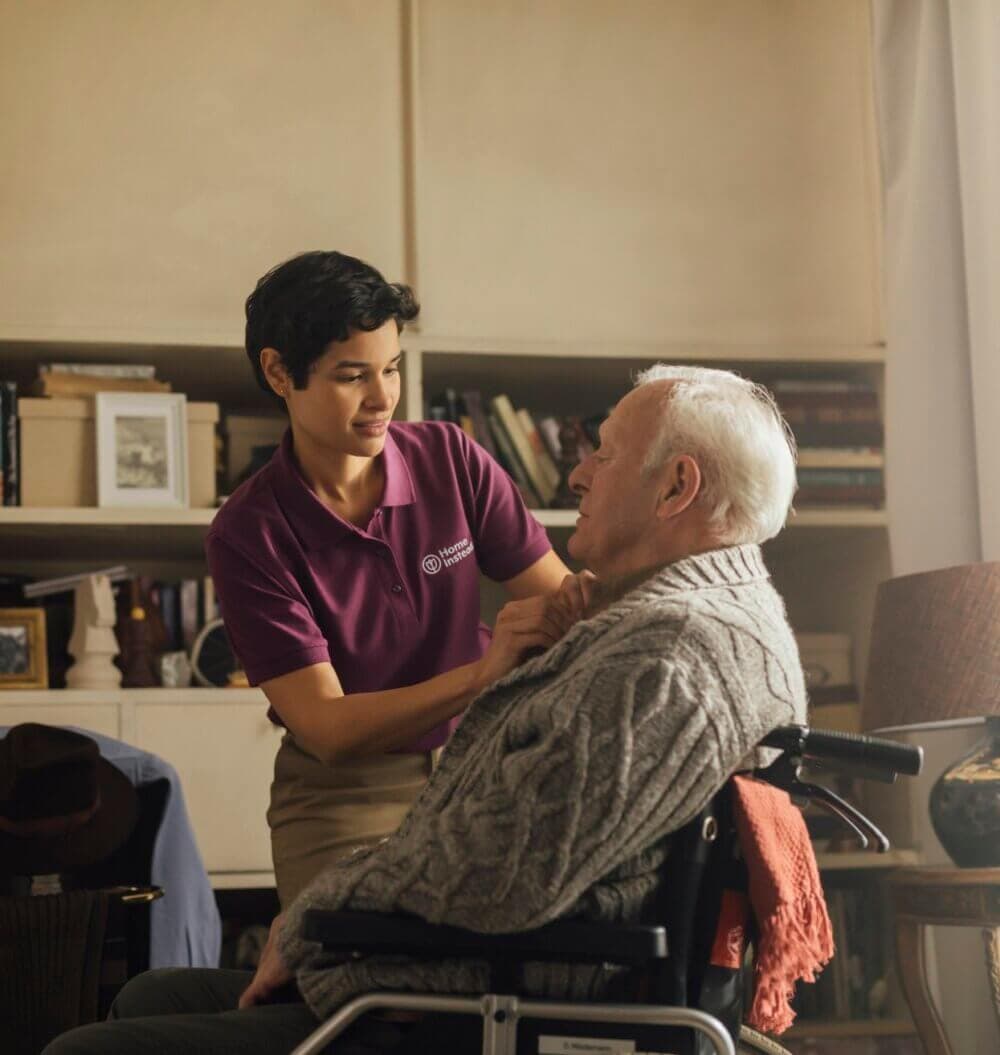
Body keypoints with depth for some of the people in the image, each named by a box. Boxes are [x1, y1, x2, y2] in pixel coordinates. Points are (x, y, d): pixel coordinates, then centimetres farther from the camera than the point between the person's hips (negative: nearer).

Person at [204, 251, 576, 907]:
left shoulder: (451, 459, -3)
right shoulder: (248, 533, -12)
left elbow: (557, 593, -4)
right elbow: (326, 727, -19)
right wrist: (483, 674, -33)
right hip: (344, 796, -2)